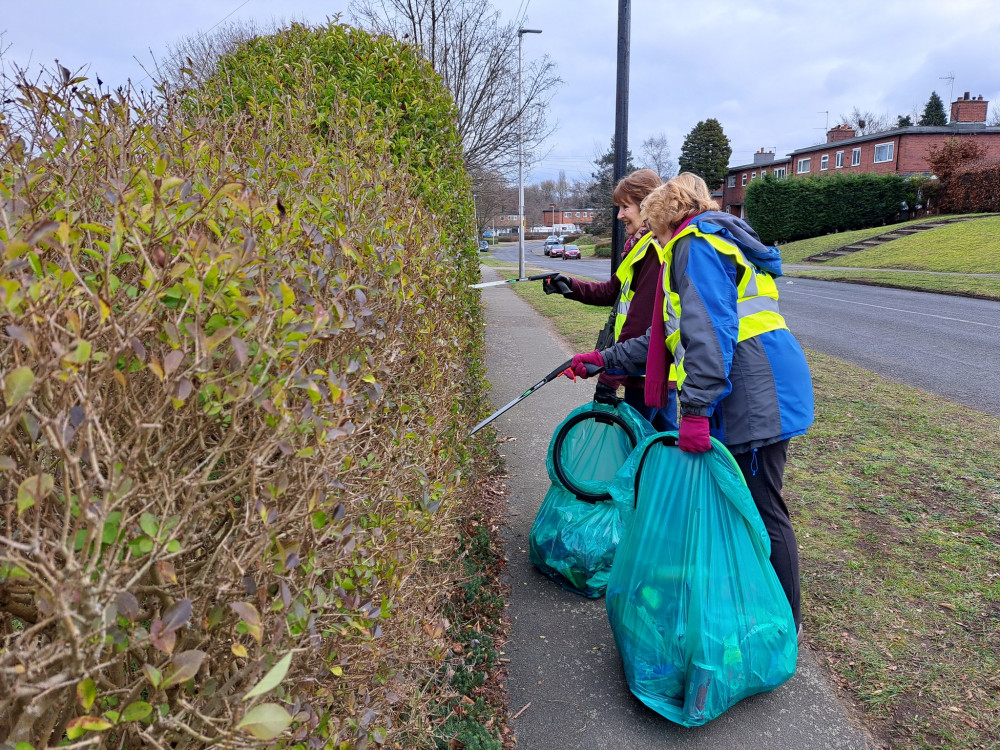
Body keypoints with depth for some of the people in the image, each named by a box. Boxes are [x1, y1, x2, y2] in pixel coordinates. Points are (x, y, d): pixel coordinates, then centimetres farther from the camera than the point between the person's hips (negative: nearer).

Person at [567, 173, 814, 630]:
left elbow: (710, 332, -21)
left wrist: (696, 408, -25)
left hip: (756, 394, -10)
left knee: (761, 510, -2)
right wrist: (605, 359, 29)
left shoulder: (696, 243, -6)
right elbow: (670, 337, 30)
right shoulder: (693, 248, 27)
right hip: (752, 394, 10)